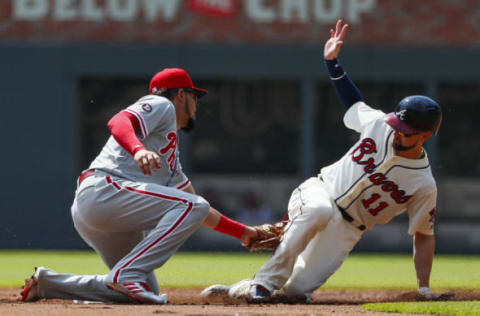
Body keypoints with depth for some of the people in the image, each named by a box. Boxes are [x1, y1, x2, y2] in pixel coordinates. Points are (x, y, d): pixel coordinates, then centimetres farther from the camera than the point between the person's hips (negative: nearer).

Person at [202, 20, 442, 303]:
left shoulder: (424, 185, -12)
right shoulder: (378, 124, -6)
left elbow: (424, 236, -3)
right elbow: (353, 102, 15)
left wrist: (424, 288, -8)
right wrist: (332, 61, 7)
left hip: (346, 229, -1)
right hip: (318, 193, 1)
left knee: (296, 291, -20)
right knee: (319, 211, -40)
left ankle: (244, 288, 9)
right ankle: (267, 280, -34)